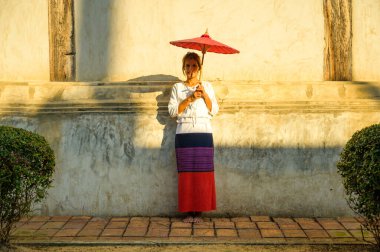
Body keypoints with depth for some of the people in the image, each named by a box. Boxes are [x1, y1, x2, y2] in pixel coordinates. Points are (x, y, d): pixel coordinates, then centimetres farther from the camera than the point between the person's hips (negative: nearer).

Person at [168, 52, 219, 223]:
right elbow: (172, 111, 1)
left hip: (204, 133, 0)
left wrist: (204, 95, -6)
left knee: (202, 172, -5)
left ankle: (199, 211, 1)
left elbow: (214, 111, 7)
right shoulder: (177, 87, 12)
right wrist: (190, 99, -8)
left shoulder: (207, 86, 14)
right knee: (186, 173, -5)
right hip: (184, 134, 0)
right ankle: (189, 211, 1)